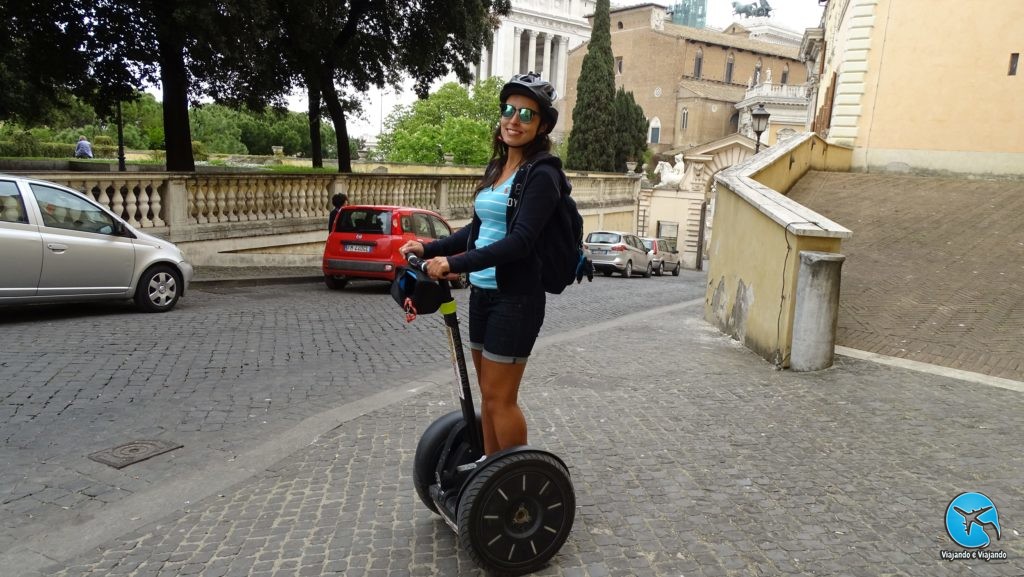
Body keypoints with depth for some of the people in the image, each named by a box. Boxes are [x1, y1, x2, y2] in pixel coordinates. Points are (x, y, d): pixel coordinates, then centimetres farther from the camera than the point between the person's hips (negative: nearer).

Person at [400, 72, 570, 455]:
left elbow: (520, 240, -23)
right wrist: (430, 249, 10)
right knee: (488, 392, 16)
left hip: (516, 298, -8)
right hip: (482, 293, 8)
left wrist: (454, 264, -28)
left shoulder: (541, 174, -12)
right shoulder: (496, 167, 12)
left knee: (500, 397, 0)